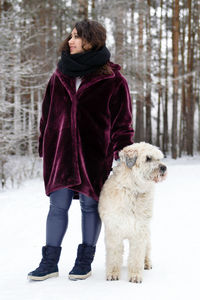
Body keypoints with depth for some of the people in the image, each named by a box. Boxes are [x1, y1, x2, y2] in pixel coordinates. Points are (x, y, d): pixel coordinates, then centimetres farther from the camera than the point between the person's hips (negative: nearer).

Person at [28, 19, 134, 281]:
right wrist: (44, 147, 10)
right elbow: (47, 113, 15)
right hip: (60, 152, 3)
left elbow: (122, 120, 0)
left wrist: (123, 152, -5)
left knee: (90, 205, 6)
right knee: (58, 205, 3)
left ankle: (85, 261, 20)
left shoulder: (112, 80, -2)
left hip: (94, 154, -3)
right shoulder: (60, 75, 10)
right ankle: (50, 262, 12)